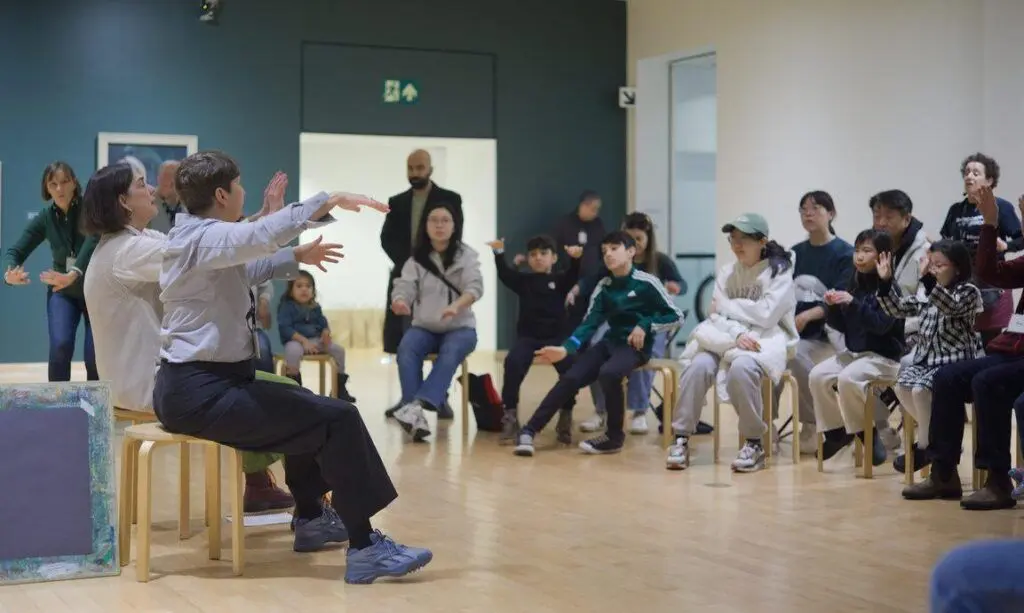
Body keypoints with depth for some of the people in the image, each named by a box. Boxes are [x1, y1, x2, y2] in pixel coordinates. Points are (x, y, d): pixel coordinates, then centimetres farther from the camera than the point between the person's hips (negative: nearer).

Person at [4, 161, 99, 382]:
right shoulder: (45, 217, -6)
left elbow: (92, 242, -35)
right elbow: (16, 250, -7)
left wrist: (73, 275, -53)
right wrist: (10, 272, -32)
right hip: (62, 291, 2)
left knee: (95, 356, -8)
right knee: (60, 347, -19)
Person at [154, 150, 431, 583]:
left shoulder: (199, 235, 16)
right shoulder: (204, 237, -15)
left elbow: (243, 270, 36)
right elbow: (259, 236, -37)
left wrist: (297, 257, 37)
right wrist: (330, 202, -38)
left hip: (196, 385, 11)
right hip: (200, 393, -11)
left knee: (306, 404, 32)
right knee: (338, 418, -15)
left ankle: (310, 518, 40)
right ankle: (364, 548, -14)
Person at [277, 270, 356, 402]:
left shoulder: (315, 307, 13)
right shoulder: (286, 306, -6)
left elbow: (323, 323, 15)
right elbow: (284, 328, -15)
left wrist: (326, 333, -12)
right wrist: (303, 340, -25)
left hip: (315, 339, 6)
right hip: (295, 340, -6)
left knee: (339, 349, -7)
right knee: (294, 351, -41)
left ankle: (340, 388, 3)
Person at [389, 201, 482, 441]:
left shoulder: (467, 255, 0)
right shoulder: (416, 258, 6)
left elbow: (475, 286, -16)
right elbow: (404, 287, -8)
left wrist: (456, 305, -38)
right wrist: (400, 302, -34)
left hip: (460, 328, -2)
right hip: (425, 327, 2)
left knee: (451, 351, -36)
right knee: (406, 348, -31)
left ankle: (416, 405, -49)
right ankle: (417, 416, -40)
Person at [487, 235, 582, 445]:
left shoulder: (560, 280, 8)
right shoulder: (523, 280, 11)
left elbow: (574, 275, -13)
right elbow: (504, 273, -6)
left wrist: (575, 259, -35)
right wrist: (499, 253, -24)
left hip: (556, 337, -1)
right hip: (527, 337, 1)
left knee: (570, 366, -28)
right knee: (513, 362, -29)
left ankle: (566, 417, -12)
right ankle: (510, 417, -20)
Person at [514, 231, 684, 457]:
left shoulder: (646, 282, -8)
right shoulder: (604, 286, 6)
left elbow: (676, 315, -3)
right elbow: (590, 322, -1)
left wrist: (645, 325, -16)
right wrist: (566, 348, -17)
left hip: (636, 345, -5)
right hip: (610, 342, 5)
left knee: (608, 372, -35)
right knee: (570, 377, -16)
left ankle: (614, 437, -17)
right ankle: (530, 430, -11)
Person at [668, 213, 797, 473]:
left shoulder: (779, 271, -3)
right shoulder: (725, 273, 11)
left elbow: (766, 316, -13)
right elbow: (717, 316, 3)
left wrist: (727, 305, -3)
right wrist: (737, 335, -18)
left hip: (767, 340, -4)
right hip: (727, 338, 4)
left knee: (741, 367, -37)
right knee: (698, 365, -27)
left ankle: (754, 443, -20)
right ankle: (681, 437, -17)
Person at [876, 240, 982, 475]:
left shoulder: (969, 292, -7)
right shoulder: (927, 292, 13)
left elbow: (950, 306, -28)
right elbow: (898, 308, 14)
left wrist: (929, 280, -41)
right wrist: (886, 282, -1)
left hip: (955, 361, -7)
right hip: (926, 357, 7)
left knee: (920, 390, -28)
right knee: (902, 387, -17)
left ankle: (924, 445, -7)